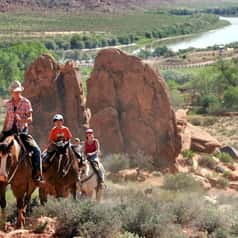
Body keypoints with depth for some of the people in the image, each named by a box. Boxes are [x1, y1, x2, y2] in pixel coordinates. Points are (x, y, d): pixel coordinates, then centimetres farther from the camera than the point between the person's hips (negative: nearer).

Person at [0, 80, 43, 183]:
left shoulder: (26, 103, -2)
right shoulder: (9, 103, 9)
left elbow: (30, 119, -5)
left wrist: (21, 120, -25)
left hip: (22, 131, -3)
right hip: (9, 130, 3)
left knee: (36, 150, -17)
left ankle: (37, 174, -10)